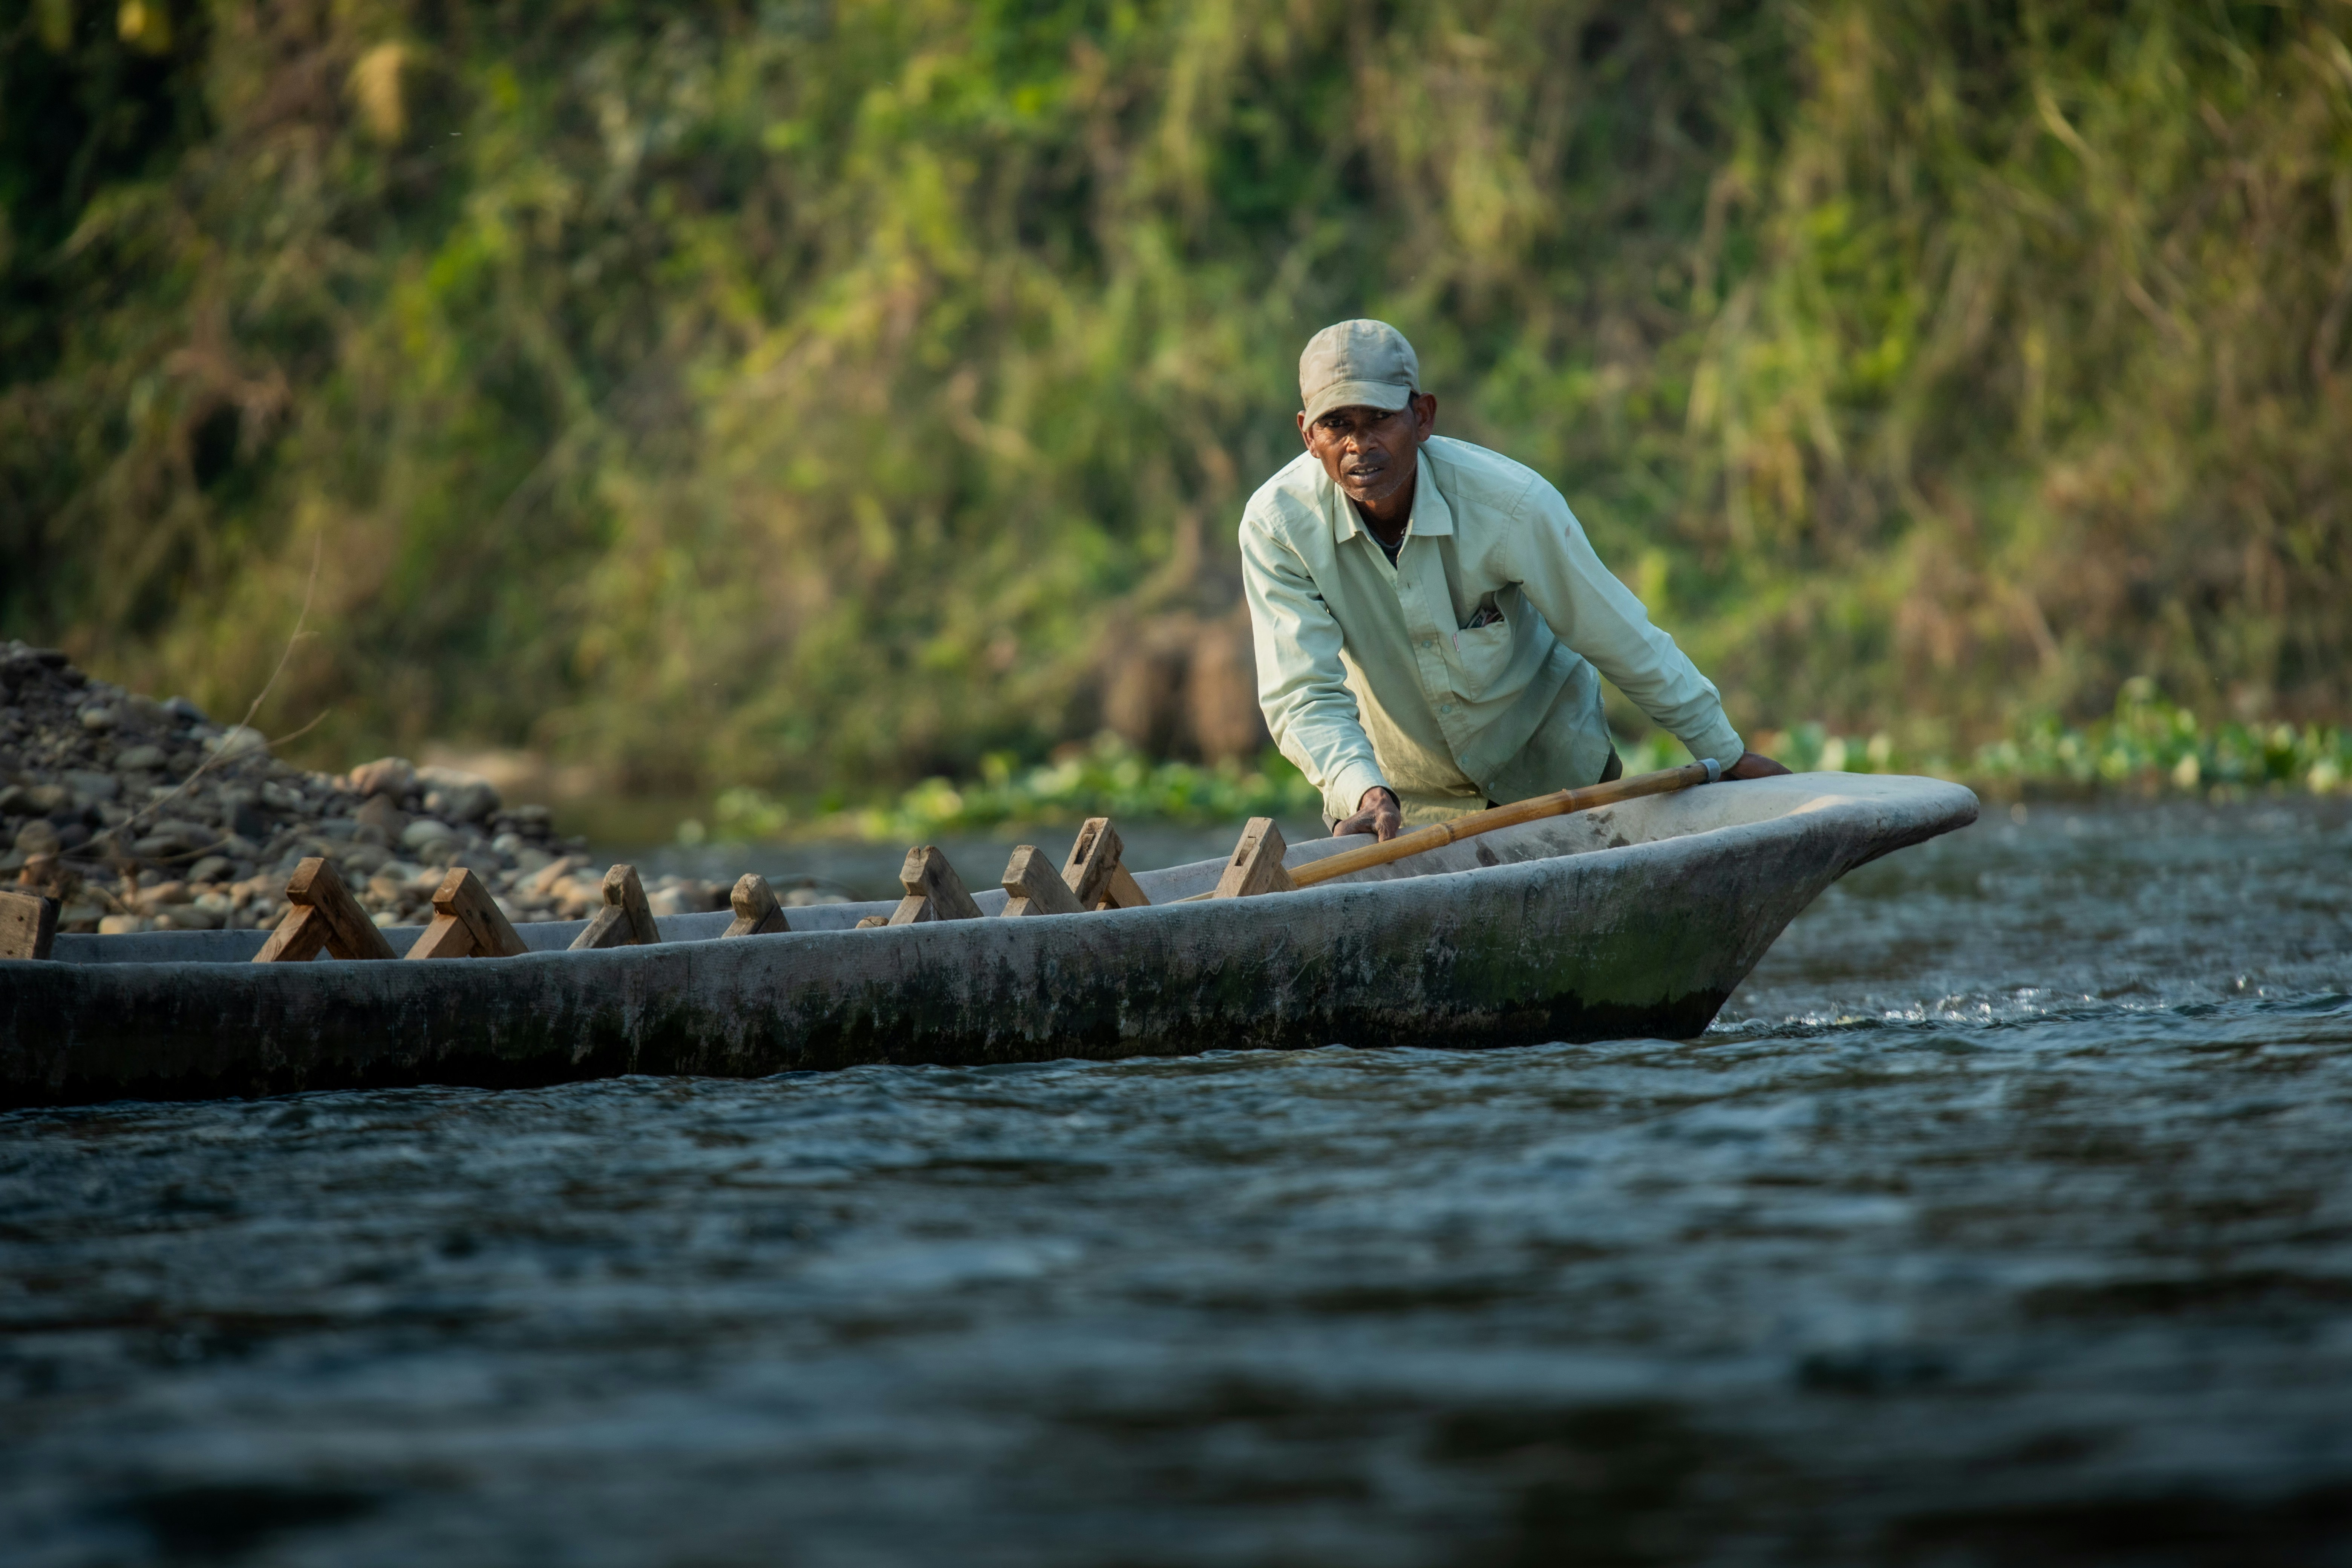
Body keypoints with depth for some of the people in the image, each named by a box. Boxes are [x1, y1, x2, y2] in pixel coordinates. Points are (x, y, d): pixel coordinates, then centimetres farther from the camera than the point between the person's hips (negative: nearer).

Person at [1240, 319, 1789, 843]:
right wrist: (1365, 795, -45)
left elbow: (1623, 642, -16)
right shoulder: (1277, 526, -25)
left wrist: (1729, 756, -5)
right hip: (1404, 793, 0)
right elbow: (1303, 697, -25)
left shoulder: (1512, 503, -28)